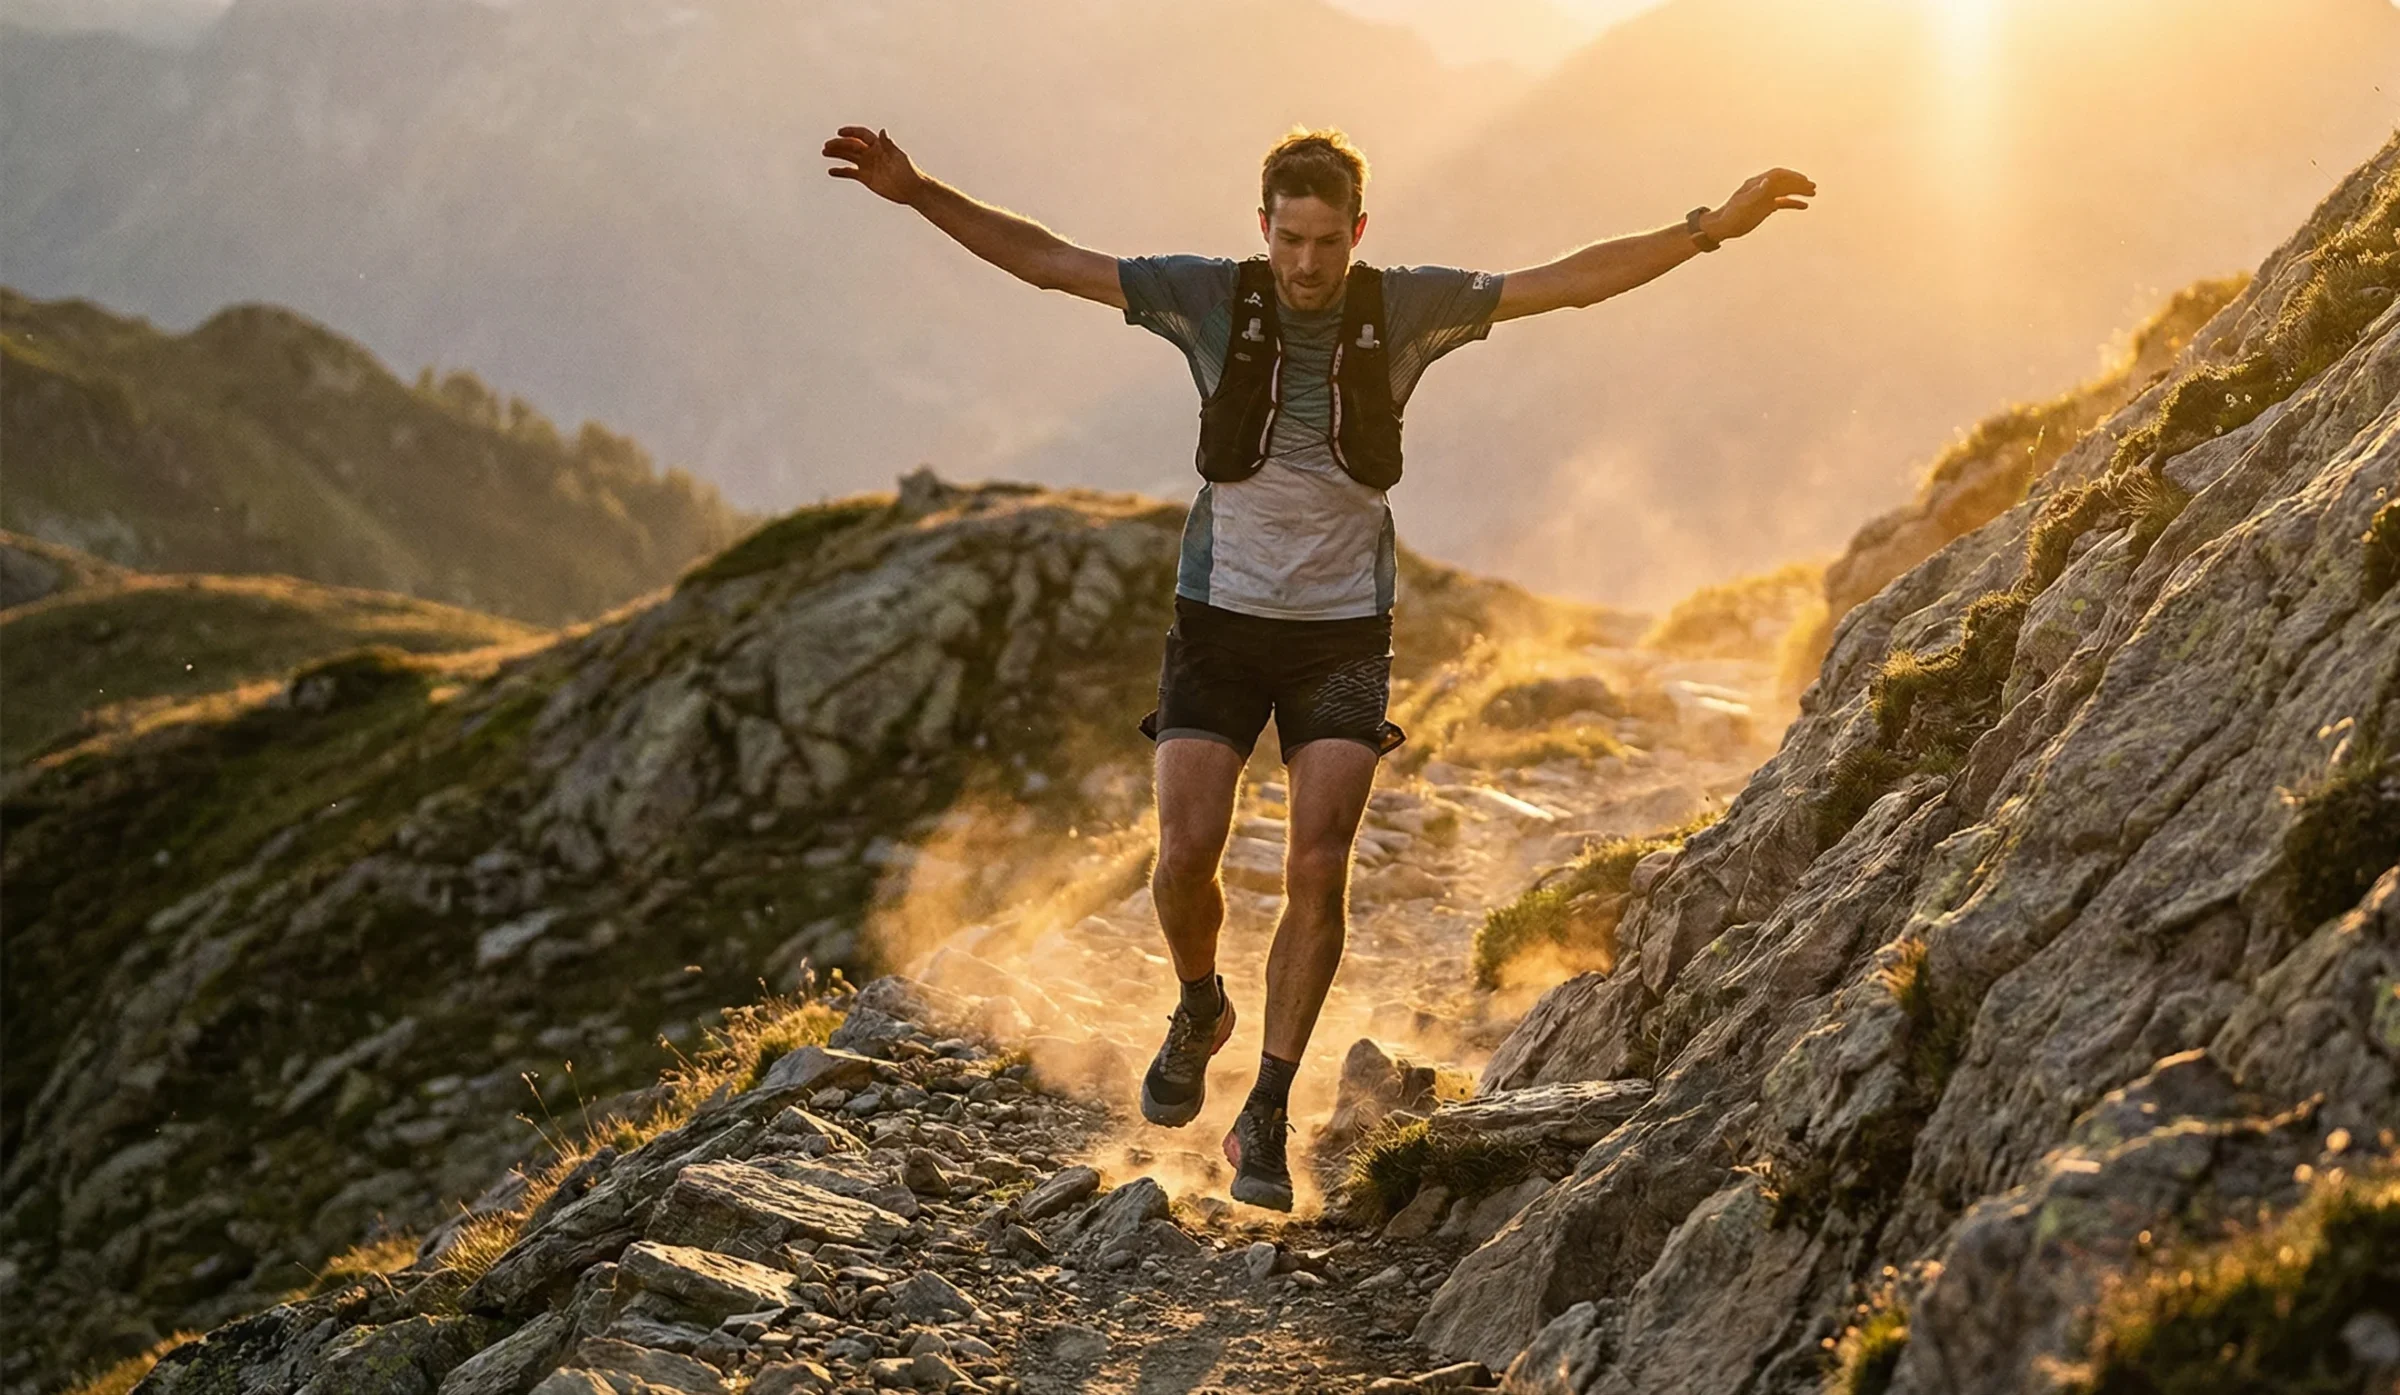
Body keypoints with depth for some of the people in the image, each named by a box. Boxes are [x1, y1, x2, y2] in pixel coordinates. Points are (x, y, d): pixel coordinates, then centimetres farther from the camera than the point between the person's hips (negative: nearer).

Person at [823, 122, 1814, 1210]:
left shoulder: (1406, 307, -5)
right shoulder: (1211, 299, -7)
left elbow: (1571, 280, -4)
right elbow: (1046, 259, -7)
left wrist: (1711, 227, -9)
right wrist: (918, 193, -15)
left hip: (1343, 633, 0)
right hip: (1219, 619, 0)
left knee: (1317, 872, -10)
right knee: (1185, 856, -10)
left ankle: (1266, 1117, 1)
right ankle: (1200, 1009, 24)